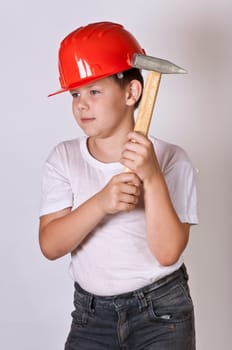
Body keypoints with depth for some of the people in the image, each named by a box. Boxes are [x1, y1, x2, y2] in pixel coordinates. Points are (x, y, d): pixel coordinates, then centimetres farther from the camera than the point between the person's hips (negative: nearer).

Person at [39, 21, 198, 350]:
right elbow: (50, 246, -13)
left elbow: (167, 253, -18)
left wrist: (152, 177, -28)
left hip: (161, 312, -2)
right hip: (90, 313, 2)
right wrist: (100, 203, -27)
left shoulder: (170, 159, -11)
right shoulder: (63, 158, -4)